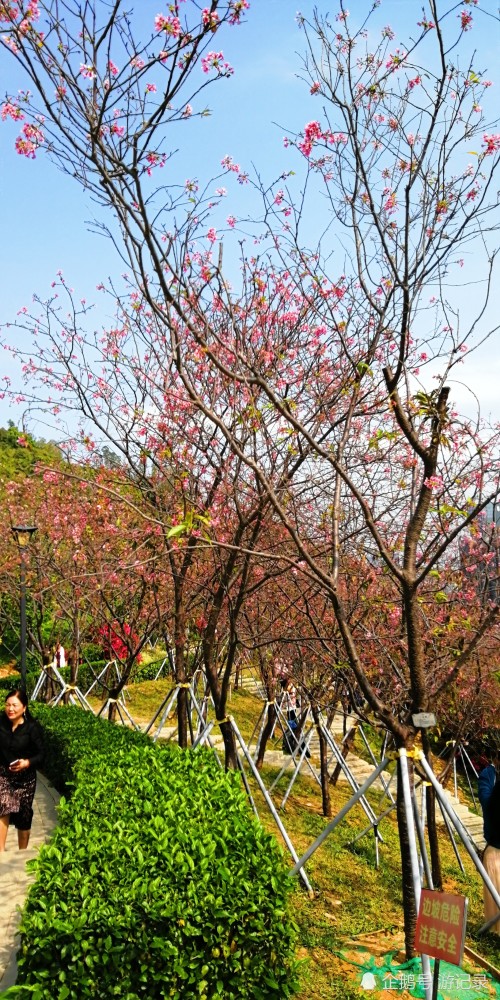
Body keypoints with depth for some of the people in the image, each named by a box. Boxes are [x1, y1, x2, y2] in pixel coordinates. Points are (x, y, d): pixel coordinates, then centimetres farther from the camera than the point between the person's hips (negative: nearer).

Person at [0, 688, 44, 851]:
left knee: (23, 817, 11)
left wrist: (27, 763, -29)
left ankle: (22, 853, 32)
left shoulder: (33, 727, -15)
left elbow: (40, 755, -12)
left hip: (25, 778, -1)